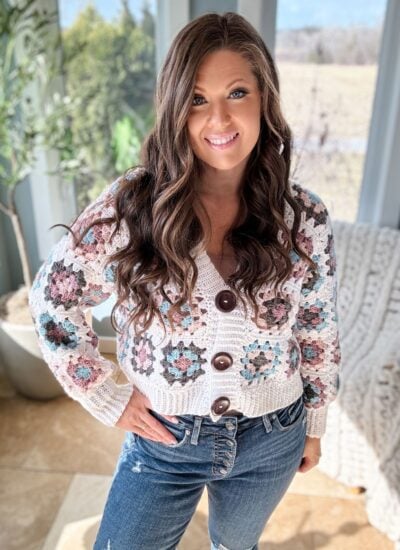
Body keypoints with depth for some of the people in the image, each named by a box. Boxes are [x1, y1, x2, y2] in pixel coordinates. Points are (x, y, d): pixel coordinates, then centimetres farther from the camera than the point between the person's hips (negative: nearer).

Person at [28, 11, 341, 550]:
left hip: (271, 443, 2)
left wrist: (315, 424, 9)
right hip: (164, 438, -1)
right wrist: (109, 398, -7)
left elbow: (319, 331, -1)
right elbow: (52, 300, -7)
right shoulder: (129, 205, -18)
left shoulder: (305, 217, -13)